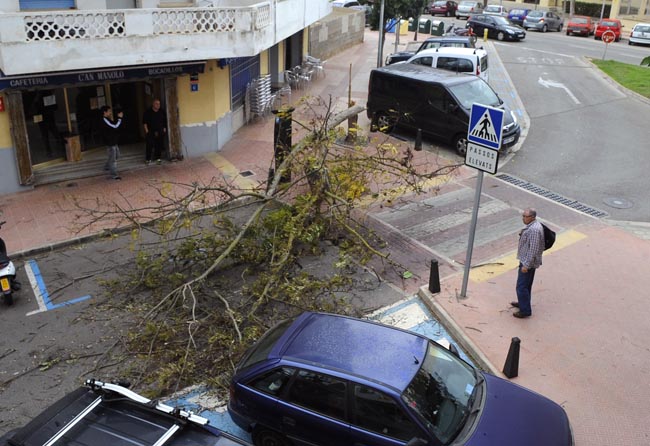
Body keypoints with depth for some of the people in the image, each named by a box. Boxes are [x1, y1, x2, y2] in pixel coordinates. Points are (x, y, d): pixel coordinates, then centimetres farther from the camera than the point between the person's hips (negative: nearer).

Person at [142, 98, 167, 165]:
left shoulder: (162, 112, 9)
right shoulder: (148, 112, 0)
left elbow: (165, 121, 16)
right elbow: (144, 122, 0)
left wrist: (164, 129, 9)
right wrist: (146, 130, -6)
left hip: (160, 132, 3)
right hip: (150, 132, -3)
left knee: (159, 145, 1)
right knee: (150, 145, -8)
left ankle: (157, 158, 12)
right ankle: (148, 159, -2)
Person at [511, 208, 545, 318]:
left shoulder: (534, 230, -28)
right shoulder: (532, 225, 5)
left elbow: (533, 249, -28)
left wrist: (526, 265, -24)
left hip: (528, 262, -10)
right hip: (527, 260, 10)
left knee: (521, 286, -2)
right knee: (526, 284, 24)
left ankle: (525, 310, 7)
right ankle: (523, 302, 40)